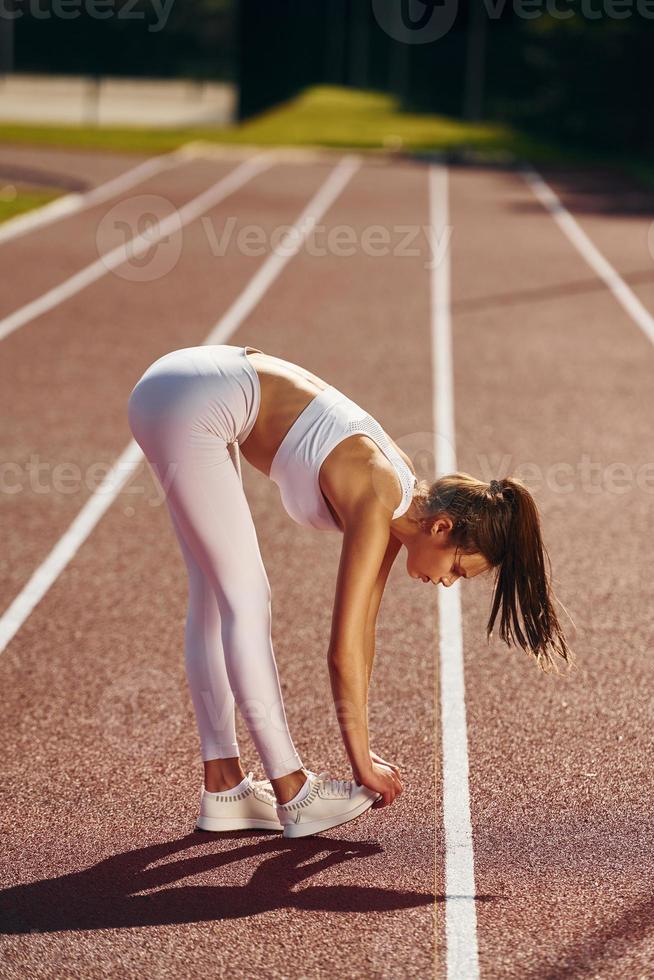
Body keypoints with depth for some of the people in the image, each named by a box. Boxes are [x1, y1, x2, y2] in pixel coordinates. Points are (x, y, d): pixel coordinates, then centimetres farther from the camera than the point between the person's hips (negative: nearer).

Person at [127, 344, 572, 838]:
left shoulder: (403, 497, 6)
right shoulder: (376, 507, -18)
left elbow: (362, 627, 12)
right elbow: (344, 650, -17)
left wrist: (362, 746, 14)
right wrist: (364, 765, -9)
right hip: (188, 403, -9)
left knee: (216, 596, 11)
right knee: (246, 600, -6)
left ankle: (223, 786, 15)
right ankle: (293, 794, -1)